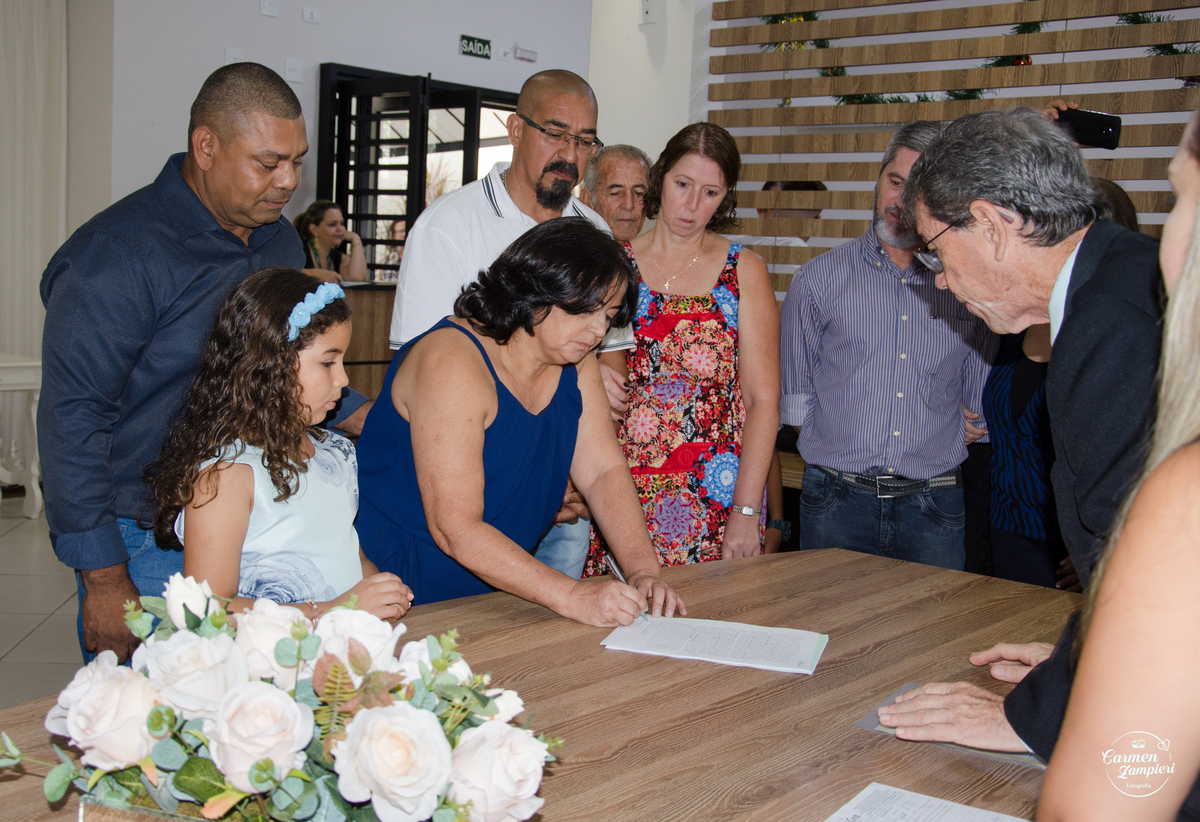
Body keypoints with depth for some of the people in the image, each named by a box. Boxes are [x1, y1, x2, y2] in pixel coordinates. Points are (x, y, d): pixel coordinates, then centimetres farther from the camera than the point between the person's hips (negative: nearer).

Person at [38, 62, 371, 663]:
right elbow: (72, 420, -17)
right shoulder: (116, 254, -16)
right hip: (149, 544, -6)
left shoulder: (279, 240, 9)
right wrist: (104, 581, -17)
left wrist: (366, 419, 6)